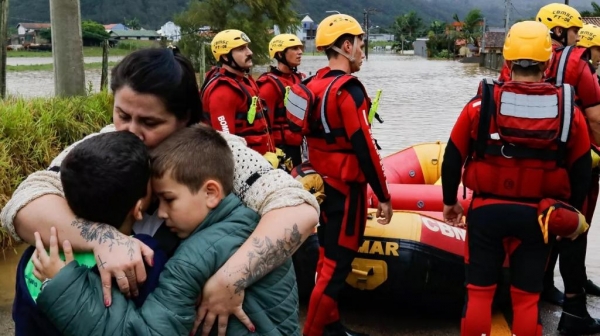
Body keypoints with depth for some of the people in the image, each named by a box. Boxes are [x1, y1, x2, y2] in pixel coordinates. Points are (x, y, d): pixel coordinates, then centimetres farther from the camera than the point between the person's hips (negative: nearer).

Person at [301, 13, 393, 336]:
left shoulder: (314, 85, 7)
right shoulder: (347, 89, -19)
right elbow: (364, 148, -21)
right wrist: (383, 196, -15)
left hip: (322, 184, 9)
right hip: (345, 188, -9)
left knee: (328, 257, 16)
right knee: (337, 265, -1)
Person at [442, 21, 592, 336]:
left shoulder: (481, 105, -10)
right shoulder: (569, 111, -6)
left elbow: (453, 158, -3)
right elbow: (581, 172, 2)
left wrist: (449, 200, 12)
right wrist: (572, 212, 17)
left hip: (486, 211, -1)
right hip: (536, 215, 1)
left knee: (479, 290, 12)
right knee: (527, 296, 13)